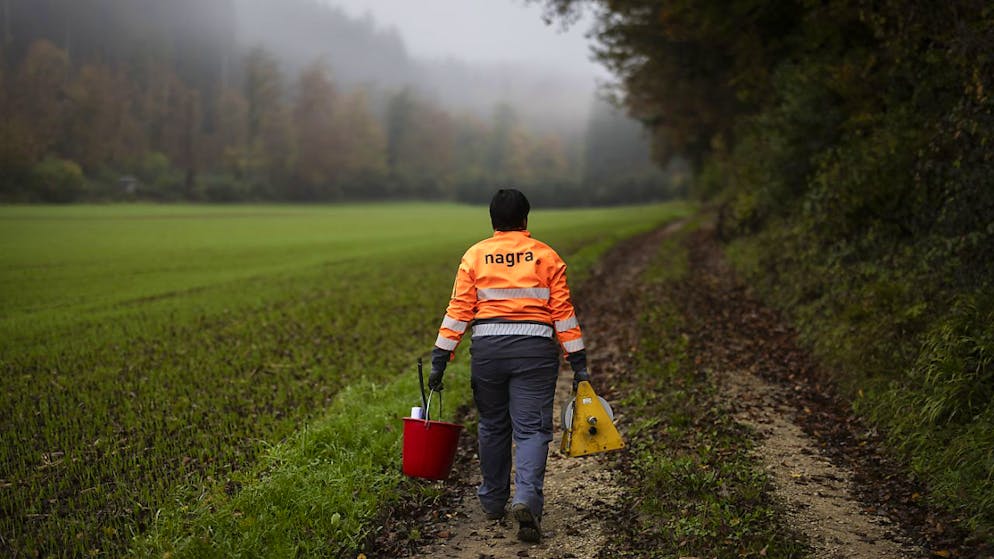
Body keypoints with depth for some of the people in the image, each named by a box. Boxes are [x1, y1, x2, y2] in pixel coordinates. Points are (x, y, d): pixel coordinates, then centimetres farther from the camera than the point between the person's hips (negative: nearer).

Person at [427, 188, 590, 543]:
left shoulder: (474, 256, 5)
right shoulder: (546, 256, 4)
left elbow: (458, 311, -1)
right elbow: (563, 312, 2)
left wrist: (440, 359, 1)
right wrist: (578, 362, 5)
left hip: (488, 348, 1)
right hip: (535, 349, -1)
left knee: (492, 426, 16)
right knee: (532, 428, -1)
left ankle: (493, 501, 29)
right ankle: (527, 497, -21)